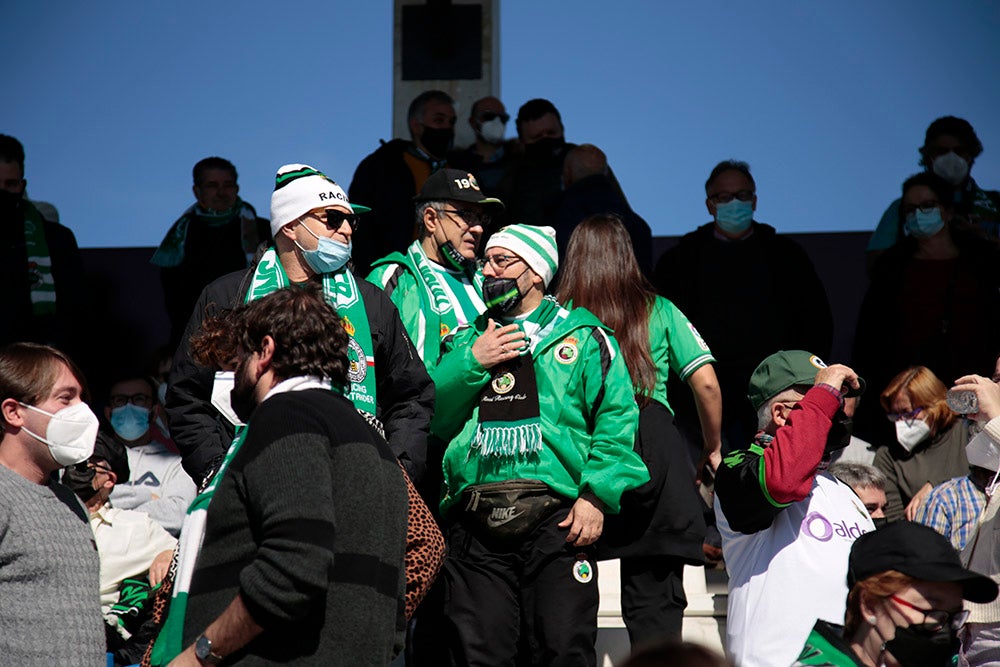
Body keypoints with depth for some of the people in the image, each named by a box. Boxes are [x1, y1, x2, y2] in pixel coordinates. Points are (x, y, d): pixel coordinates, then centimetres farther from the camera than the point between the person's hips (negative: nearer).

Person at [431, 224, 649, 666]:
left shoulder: (584, 338, 12)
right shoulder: (465, 342, 22)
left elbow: (617, 418, 2)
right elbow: (430, 417, 11)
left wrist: (597, 496, -9)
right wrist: (472, 362, 0)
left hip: (557, 522, -3)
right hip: (475, 526, 3)